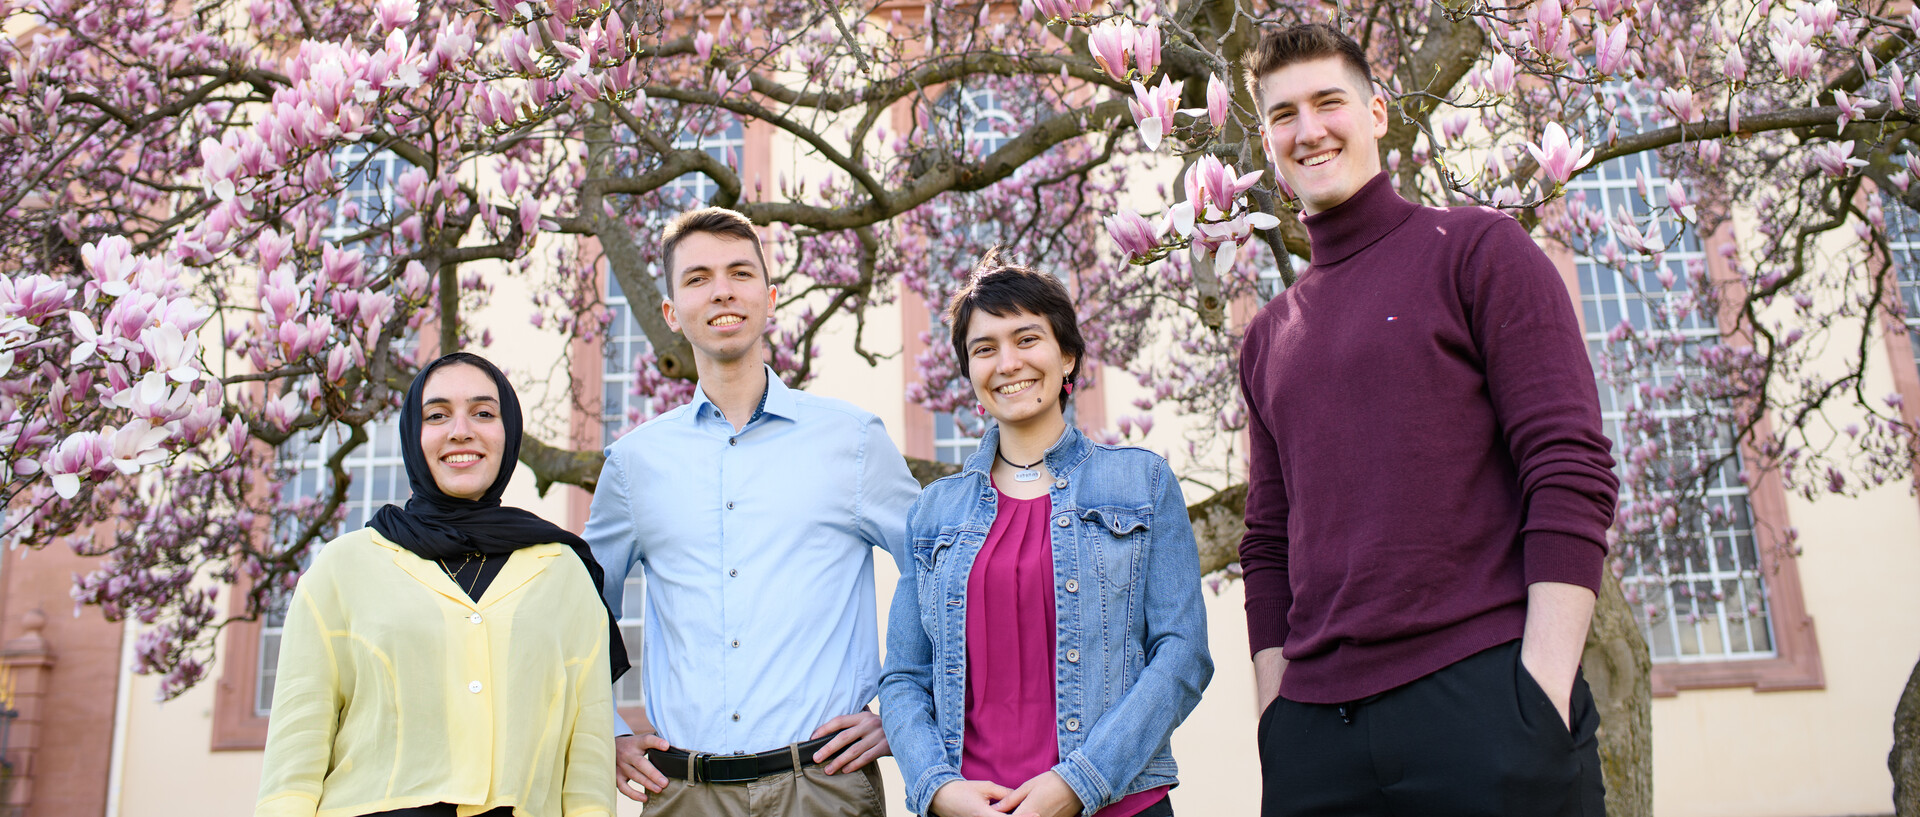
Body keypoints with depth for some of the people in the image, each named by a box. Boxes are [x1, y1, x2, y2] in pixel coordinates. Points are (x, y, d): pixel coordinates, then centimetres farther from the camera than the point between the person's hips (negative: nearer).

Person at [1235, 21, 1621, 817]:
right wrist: (1278, 718, 7)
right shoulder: (1268, 339, 17)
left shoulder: (1477, 249, 3)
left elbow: (1571, 473, -5)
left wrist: (1541, 690, -14)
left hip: (1481, 697, -4)